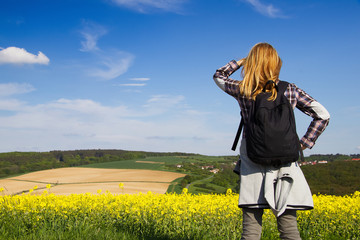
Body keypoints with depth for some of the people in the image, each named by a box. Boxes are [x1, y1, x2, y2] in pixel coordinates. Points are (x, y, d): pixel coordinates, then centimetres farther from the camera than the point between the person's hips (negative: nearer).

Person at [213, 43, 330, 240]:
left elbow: (219, 76, 20)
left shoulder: (241, 90, 0)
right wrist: (303, 143, 2)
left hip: (253, 163, -1)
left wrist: (241, 61, 23)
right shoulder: (290, 90, 2)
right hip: (285, 163, 1)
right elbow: (323, 115, -2)